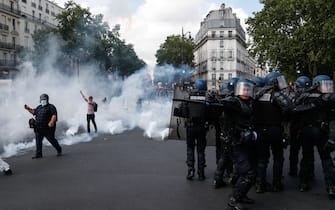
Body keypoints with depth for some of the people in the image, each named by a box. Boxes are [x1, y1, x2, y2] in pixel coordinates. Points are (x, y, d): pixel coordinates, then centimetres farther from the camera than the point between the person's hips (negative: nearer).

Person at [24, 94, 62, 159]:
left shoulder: (51, 107, -4)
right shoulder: (39, 107, 18)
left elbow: (54, 115, -16)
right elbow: (34, 111, 33)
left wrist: (52, 122, -31)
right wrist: (28, 109, 16)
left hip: (48, 128, -6)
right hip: (39, 128, 6)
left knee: (51, 140, 1)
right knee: (38, 141, 3)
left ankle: (59, 150, 19)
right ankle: (38, 154, 8)